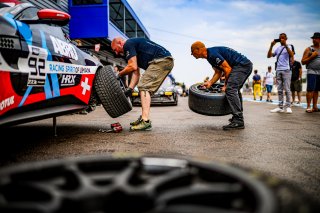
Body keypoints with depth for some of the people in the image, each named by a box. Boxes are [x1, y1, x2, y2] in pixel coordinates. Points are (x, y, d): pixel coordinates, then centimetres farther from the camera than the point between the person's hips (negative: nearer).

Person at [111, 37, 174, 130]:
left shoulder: (128, 44, -4)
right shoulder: (133, 48, 26)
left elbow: (133, 67, -13)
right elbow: (136, 72, 21)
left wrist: (119, 74, 3)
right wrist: (130, 89, 12)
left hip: (161, 60, -10)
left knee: (144, 86, -13)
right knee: (146, 88, 14)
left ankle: (145, 121, -18)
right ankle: (143, 118, 16)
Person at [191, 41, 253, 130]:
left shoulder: (212, 54, -17)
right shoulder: (210, 56, 16)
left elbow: (228, 69, -19)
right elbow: (218, 72, 21)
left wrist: (225, 85, -10)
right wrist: (209, 83, 8)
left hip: (242, 65, -11)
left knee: (230, 89, -20)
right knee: (234, 90, 23)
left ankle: (238, 121, -23)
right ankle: (238, 116, 31)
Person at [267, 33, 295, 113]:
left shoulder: (289, 47, 5)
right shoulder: (278, 48, 17)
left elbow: (291, 55, -14)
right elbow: (269, 56, 12)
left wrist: (285, 45, -19)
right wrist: (271, 46, 3)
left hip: (286, 70, -5)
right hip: (278, 70, 5)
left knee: (287, 89, -6)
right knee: (279, 90, 4)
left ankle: (288, 106, -3)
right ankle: (280, 107, 6)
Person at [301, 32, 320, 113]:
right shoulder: (309, 49, 3)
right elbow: (303, 62, -1)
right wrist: (312, 56, -12)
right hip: (311, 72, -4)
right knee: (310, 89, -11)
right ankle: (308, 107, -10)